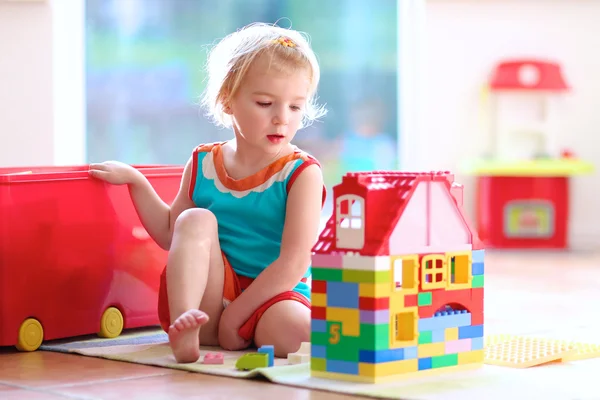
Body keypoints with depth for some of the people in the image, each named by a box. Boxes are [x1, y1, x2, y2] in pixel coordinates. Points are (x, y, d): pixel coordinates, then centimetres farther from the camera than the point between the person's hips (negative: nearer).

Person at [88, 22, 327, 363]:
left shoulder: (302, 173, -7)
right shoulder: (203, 164, 7)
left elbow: (293, 264, -14)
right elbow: (171, 235, 20)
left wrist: (233, 317, -17)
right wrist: (136, 182, 9)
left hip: (271, 297, -5)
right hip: (210, 294, 5)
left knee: (293, 328, -38)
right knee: (196, 220, -21)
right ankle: (184, 326, -35)